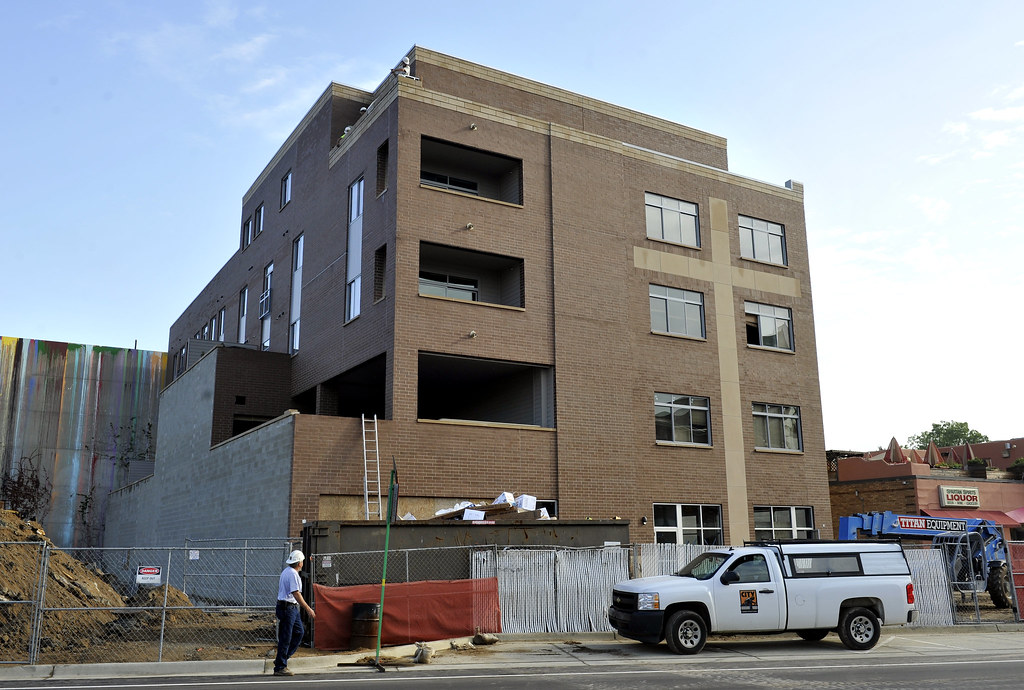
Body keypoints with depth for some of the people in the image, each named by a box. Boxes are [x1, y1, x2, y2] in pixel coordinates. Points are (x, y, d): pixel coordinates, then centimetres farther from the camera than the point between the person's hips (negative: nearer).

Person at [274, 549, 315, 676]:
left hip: (292, 608, 10)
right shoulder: (293, 574, -18)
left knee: (299, 632, 13)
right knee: (285, 638, -4)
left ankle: (281, 659, 18)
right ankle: (280, 667, 2)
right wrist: (308, 609, -21)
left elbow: (280, 589, 22)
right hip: (288, 608, -10)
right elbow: (296, 594, -23)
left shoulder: (285, 571, 14)